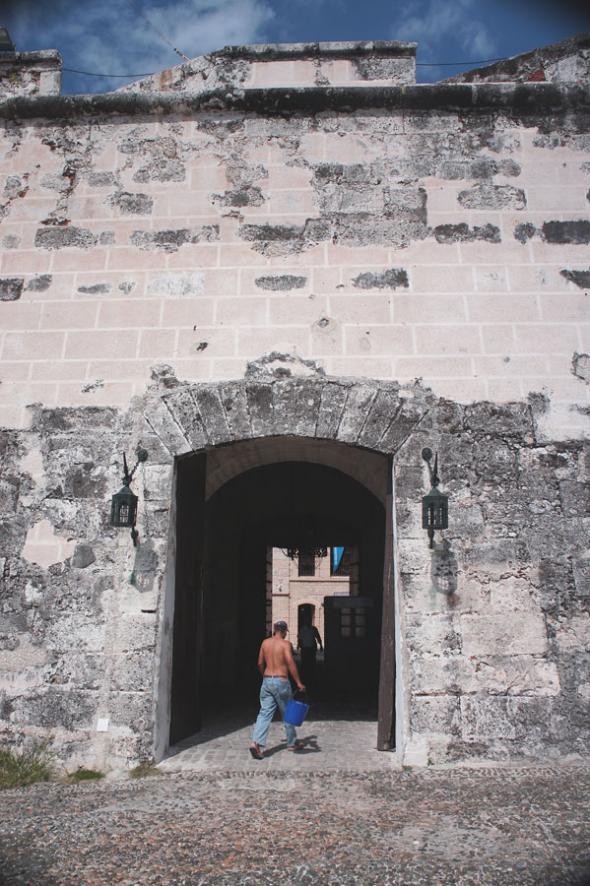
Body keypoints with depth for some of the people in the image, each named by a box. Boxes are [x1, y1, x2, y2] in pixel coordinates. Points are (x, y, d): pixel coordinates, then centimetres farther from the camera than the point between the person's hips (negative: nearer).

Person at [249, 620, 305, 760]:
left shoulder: (265, 643, 7)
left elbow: (260, 663, 13)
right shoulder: (285, 644, -9)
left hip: (267, 681, 4)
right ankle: (292, 743, 25)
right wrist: (299, 683, -15)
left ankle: (256, 743, -13)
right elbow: (291, 664, -17)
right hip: (281, 681, -4)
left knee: (264, 713, 2)